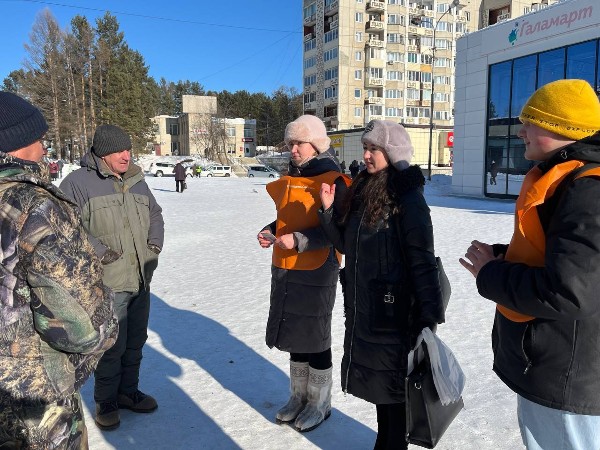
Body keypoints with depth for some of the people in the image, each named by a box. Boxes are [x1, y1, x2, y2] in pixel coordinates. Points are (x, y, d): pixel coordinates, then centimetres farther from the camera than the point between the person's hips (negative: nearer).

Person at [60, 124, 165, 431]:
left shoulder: (137, 182, 12)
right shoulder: (78, 182, -10)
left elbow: (155, 214, 22)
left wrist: (155, 243, 7)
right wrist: (100, 252, -20)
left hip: (141, 280, 7)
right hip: (107, 284, -6)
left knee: (135, 342, 17)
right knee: (111, 346, 1)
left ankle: (128, 391, 36)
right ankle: (105, 402, 23)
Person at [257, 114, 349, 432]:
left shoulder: (332, 180, -12)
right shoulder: (290, 179, 11)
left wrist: (298, 240, -24)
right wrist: (271, 232, 1)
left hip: (317, 271, -7)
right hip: (285, 269, 7)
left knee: (315, 337, 6)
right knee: (294, 334, 16)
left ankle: (319, 404, 25)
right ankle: (299, 397, 34)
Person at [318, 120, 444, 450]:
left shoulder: (408, 199, -15)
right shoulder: (362, 191, 8)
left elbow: (422, 263, -17)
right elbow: (346, 245, 13)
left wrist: (428, 318, -19)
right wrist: (328, 210, 1)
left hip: (394, 314, -7)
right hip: (362, 311, 8)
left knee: (394, 386, 8)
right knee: (378, 384, 21)